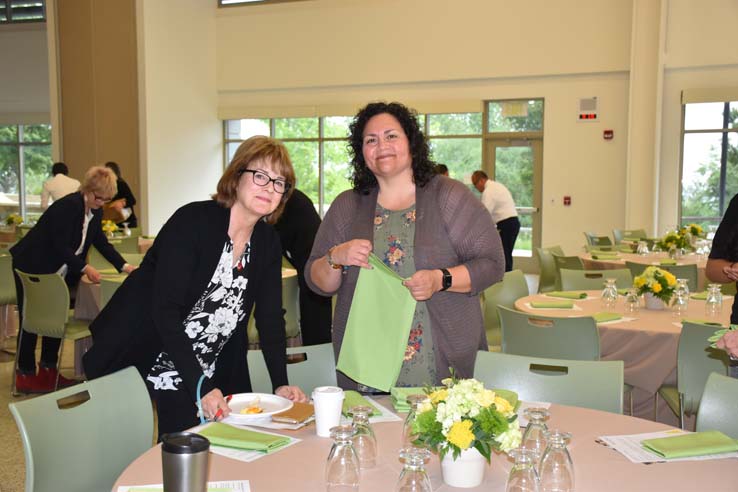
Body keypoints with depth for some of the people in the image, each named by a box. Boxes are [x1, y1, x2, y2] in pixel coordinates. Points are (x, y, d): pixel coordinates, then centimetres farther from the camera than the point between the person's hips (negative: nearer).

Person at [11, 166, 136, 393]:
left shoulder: (95, 212, 2)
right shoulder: (68, 206, -24)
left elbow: (102, 242, 7)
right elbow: (61, 246, -26)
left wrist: (124, 266, -2)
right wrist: (85, 268, -29)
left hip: (58, 273, 8)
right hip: (32, 268, -8)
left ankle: (48, 370, 20)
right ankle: (25, 375, 8)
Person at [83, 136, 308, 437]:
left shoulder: (268, 242, 1)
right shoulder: (192, 221, -19)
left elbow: (270, 317, 3)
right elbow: (165, 310, -25)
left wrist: (280, 384, -9)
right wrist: (200, 386, -30)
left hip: (207, 378, 5)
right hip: (135, 365, -5)